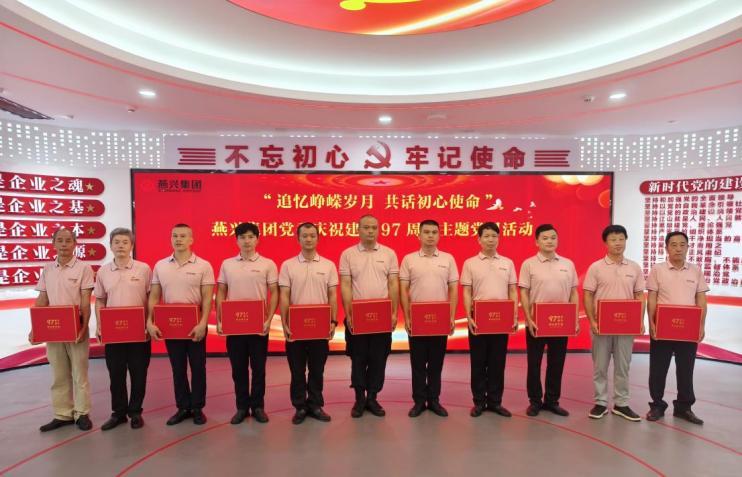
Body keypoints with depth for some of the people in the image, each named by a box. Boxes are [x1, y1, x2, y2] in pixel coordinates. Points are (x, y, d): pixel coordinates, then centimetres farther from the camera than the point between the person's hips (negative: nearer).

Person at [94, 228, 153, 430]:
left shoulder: (144, 269, -4)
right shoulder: (103, 271, 4)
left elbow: (151, 297, 0)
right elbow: (99, 301, 11)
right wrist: (99, 326, 0)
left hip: (139, 330, -2)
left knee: (138, 373, 6)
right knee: (116, 373, 11)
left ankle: (135, 411, 22)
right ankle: (118, 412, 26)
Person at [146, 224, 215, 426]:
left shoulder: (203, 266, -5)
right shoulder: (160, 266, 4)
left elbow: (207, 298, -9)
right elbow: (154, 297, 5)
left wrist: (202, 323, -18)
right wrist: (150, 322, -5)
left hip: (195, 325, -3)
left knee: (197, 367, 7)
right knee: (178, 368, 12)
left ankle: (198, 408, 20)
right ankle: (183, 407, 25)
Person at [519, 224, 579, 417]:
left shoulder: (568, 264, 6)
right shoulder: (529, 264, -4)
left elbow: (573, 293, 9)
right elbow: (524, 294, -5)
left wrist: (575, 319, 2)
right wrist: (529, 319, -13)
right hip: (536, 322, -3)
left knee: (556, 363, 11)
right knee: (534, 363, 6)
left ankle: (552, 400, 25)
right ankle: (535, 401, 19)